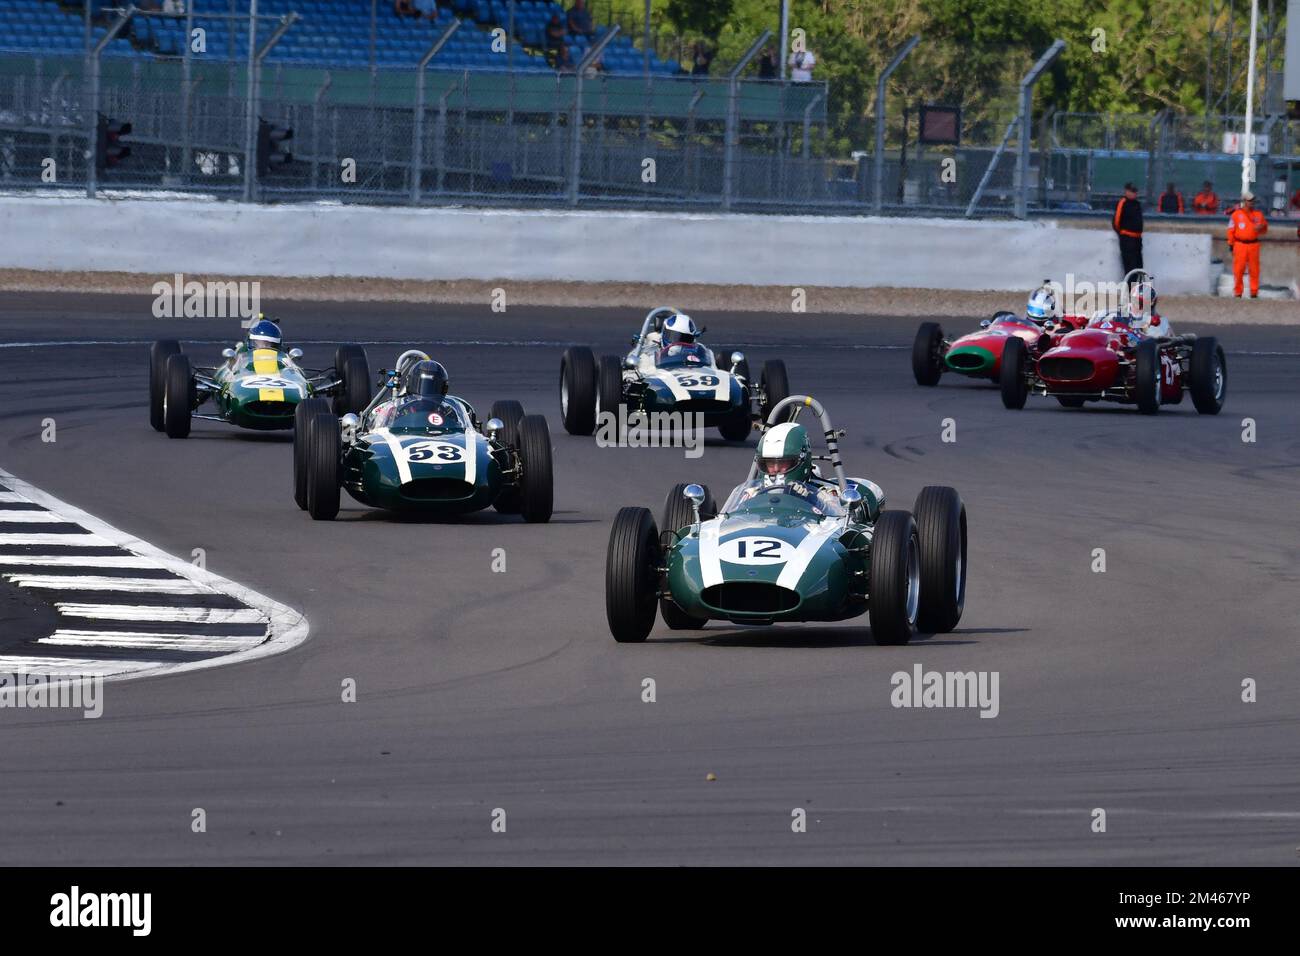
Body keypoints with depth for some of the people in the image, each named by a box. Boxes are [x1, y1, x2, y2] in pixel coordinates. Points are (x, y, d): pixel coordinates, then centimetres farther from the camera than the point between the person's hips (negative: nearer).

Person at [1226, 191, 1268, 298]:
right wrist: (1231, 245, 0)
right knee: (1238, 269, -3)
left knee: (1254, 269, 0)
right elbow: (1231, 230, 3)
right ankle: (1238, 292, 5)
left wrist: (1261, 228, -9)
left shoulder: (1258, 214, 9)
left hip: (1254, 244, 2)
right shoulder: (1236, 214, 1)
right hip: (1240, 244, -2)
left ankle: (1254, 292, 7)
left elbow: (1264, 229, 15)